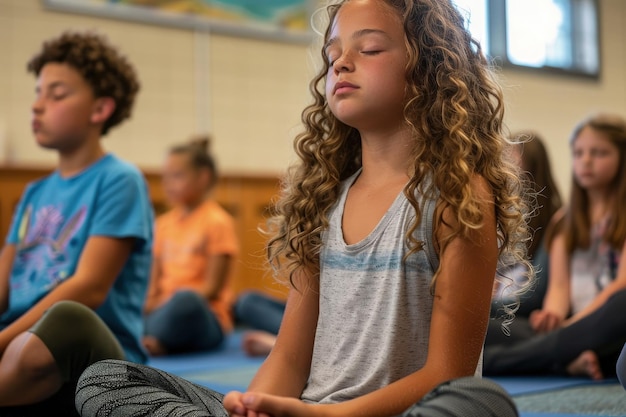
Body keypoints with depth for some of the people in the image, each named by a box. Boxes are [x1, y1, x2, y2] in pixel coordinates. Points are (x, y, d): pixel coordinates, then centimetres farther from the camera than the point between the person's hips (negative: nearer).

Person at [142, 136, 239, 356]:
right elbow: (155, 282, 12)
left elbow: (211, 288, -9)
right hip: (164, 308, 6)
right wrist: (149, 305, -10)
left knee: (185, 298, -39)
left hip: (204, 317, -6)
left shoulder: (217, 221, -3)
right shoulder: (164, 223, 15)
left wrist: (166, 303, -18)